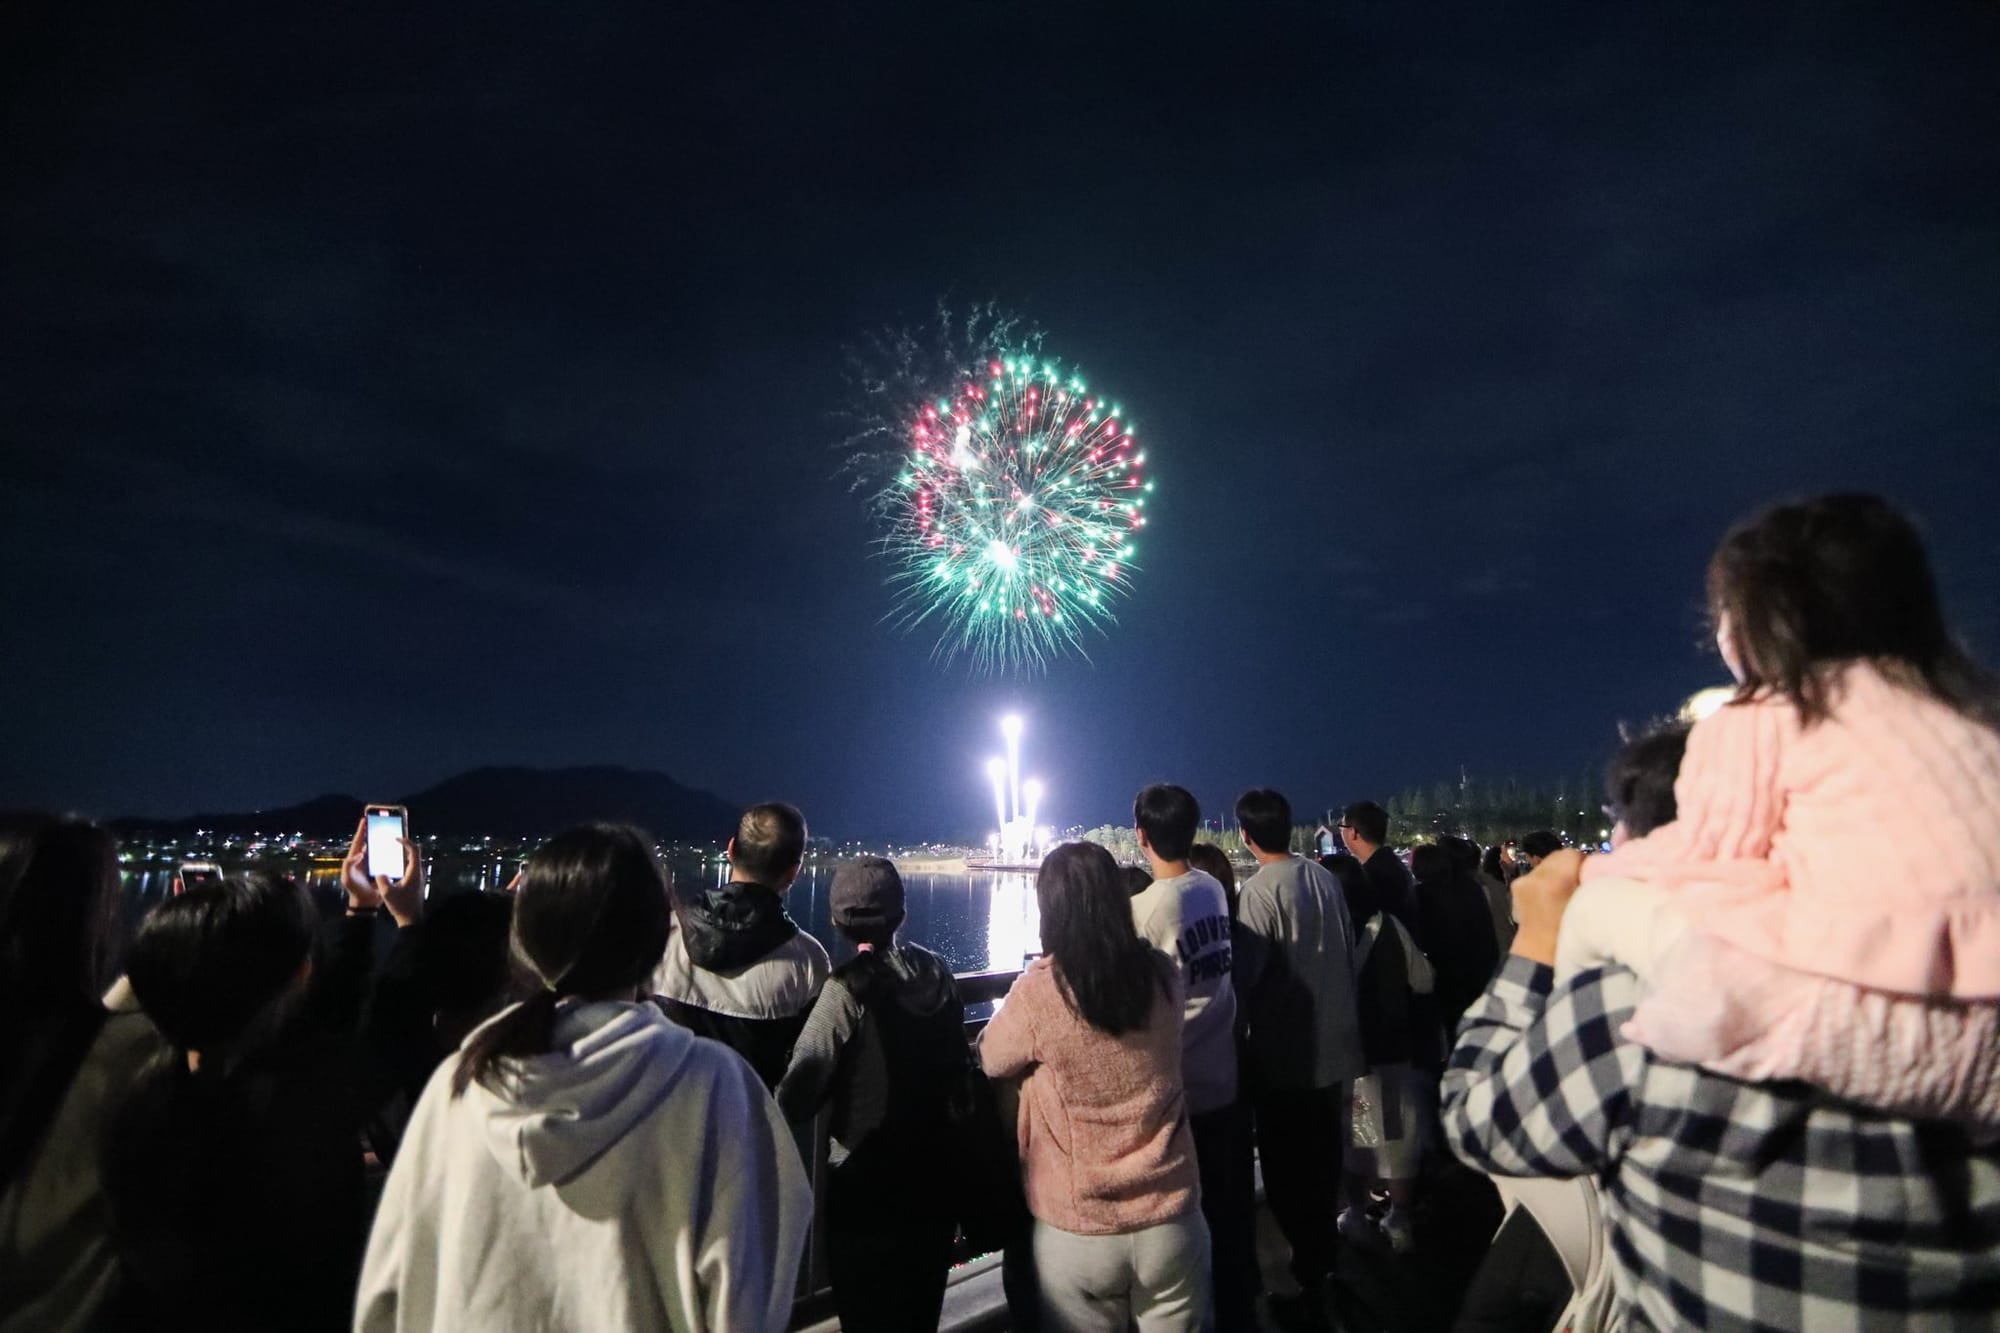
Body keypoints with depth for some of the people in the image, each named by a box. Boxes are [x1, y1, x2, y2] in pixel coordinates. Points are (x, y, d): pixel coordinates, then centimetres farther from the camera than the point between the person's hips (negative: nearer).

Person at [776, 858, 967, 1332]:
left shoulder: (848, 988, -21)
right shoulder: (935, 971, -5)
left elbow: (802, 1084, -26)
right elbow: (959, 1062, 5)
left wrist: (774, 1127, -6)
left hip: (866, 1178, -5)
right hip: (936, 1168, 5)